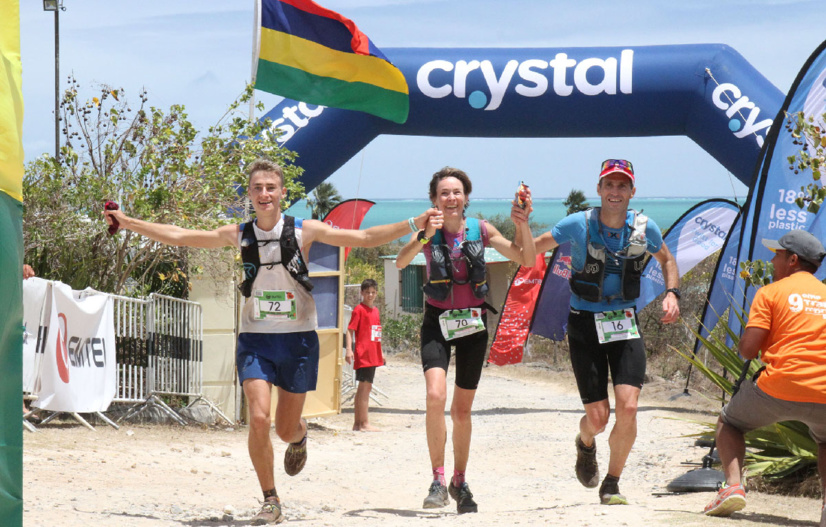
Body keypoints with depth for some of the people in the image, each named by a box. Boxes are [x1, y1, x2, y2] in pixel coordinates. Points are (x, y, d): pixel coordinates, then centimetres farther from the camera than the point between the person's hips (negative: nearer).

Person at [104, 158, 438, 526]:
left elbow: (364, 238, -4)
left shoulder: (304, 231, -4)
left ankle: (299, 436, 45)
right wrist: (128, 223, 7)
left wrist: (414, 224, -11)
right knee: (258, 419, -16)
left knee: (286, 430, 5)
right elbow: (178, 237, 8)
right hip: (255, 339, 1)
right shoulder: (239, 236, 1)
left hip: (297, 339, -1)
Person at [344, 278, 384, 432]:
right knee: (365, 387, -9)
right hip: (363, 354, -8)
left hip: (373, 355, 8)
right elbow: (350, 330, -12)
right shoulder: (359, 310, -8)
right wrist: (349, 349, -22)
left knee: (363, 388, 12)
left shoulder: (375, 310, 15)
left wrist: (380, 352, 25)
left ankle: (357, 423, 17)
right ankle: (364, 423, -8)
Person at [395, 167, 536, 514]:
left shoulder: (480, 230, -1)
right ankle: (438, 480, -16)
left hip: (473, 322, 2)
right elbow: (400, 262, -22)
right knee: (436, 397, -23)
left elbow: (527, 260, 0)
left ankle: (460, 482, 27)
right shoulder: (429, 232, -5)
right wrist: (425, 236, -37)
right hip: (437, 321, -2)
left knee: (463, 409, 10)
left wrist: (524, 226, -15)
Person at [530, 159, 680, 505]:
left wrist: (672, 293, 1)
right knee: (598, 417, -3)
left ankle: (611, 485, 6)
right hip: (585, 324, -2)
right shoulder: (578, 225, -11)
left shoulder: (645, 229, -3)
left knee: (628, 408, -15)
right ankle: (585, 445, 38)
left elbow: (666, 260, 19)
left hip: (625, 323, 2)